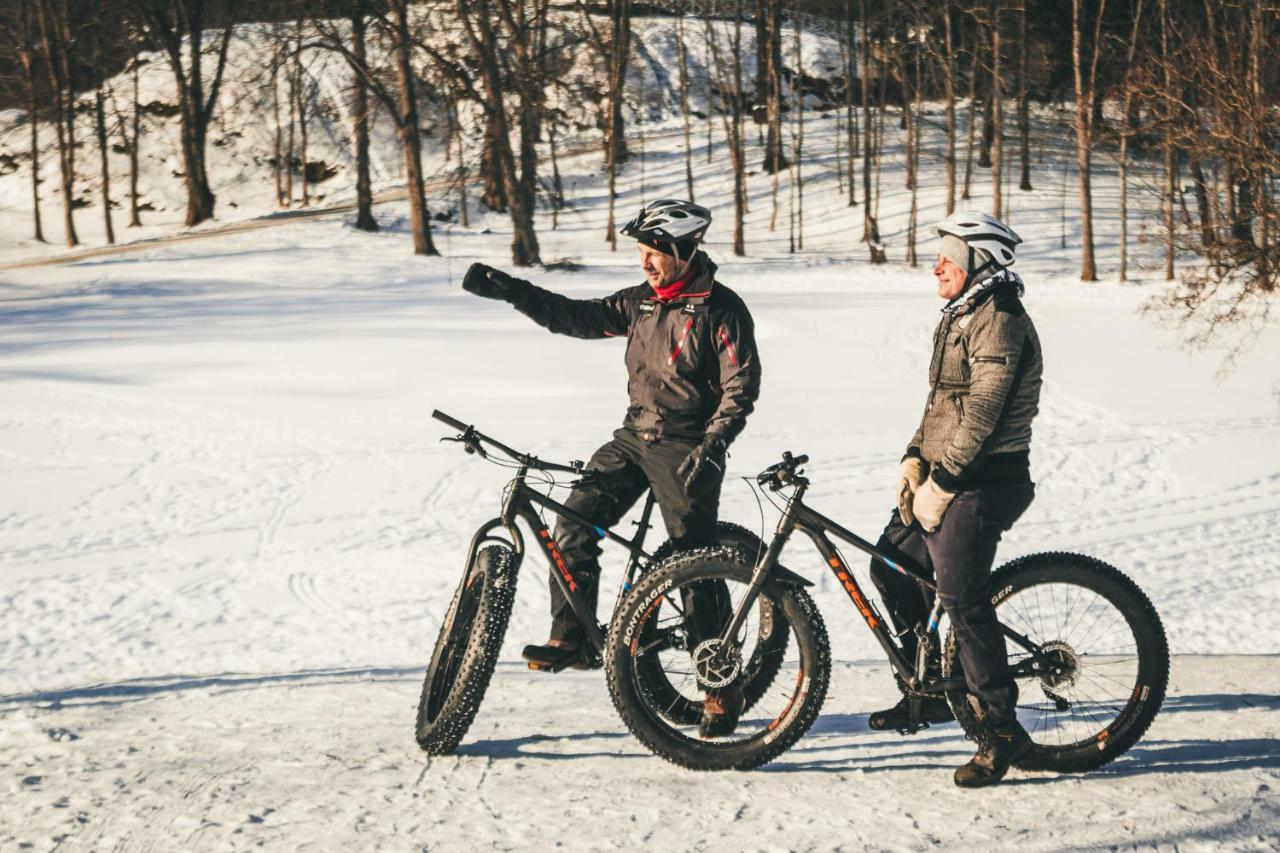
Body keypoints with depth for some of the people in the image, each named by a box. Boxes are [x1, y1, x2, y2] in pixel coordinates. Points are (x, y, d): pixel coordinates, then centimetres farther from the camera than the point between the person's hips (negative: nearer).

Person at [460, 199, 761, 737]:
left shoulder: (721, 310, -9)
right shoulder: (641, 302, 10)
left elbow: (740, 388, -13)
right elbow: (576, 317, 11)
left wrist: (711, 446, -25)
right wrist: (506, 289, 2)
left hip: (686, 448, -6)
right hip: (634, 436, 6)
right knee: (575, 521, -9)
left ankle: (723, 687, 3)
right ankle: (570, 637, 2)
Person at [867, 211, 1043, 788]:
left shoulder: (1000, 322, -15)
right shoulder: (961, 317, 17)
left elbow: (980, 414, -20)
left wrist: (941, 483, -19)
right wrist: (915, 459, 8)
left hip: (983, 483, -10)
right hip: (945, 476, 10)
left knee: (961, 597, -15)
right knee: (890, 567, 13)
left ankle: (1001, 728, -9)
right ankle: (930, 690, 24)